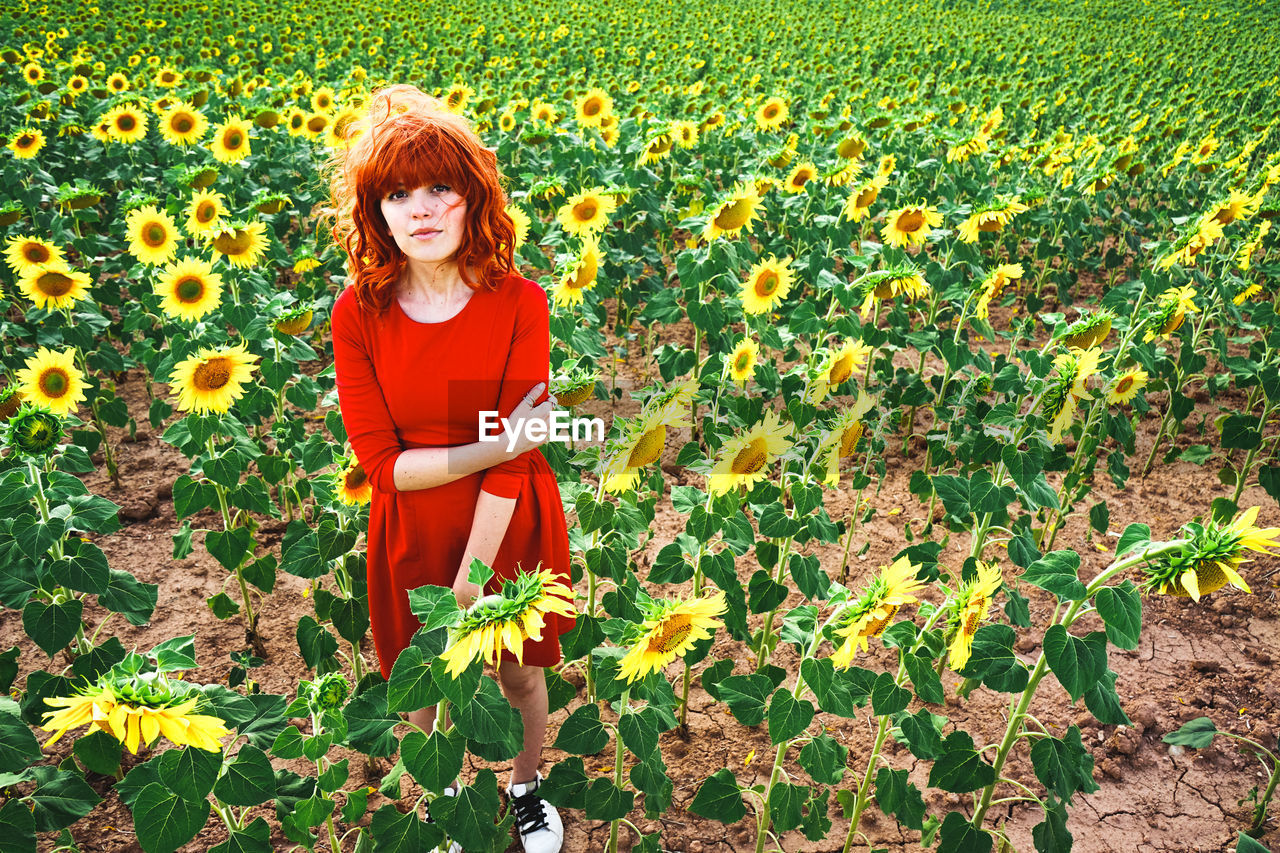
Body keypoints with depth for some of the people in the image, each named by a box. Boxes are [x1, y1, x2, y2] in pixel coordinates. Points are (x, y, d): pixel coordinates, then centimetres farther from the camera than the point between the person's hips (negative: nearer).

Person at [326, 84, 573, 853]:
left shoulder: (520, 303, -17)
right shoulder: (358, 315, -14)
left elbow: (513, 456, -18)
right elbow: (380, 462, -15)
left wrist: (470, 585, -20)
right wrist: (490, 447, -28)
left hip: (511, 527, -1)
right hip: (415, 537, 1)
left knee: (520, 672, 20)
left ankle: (527, 788, 50)